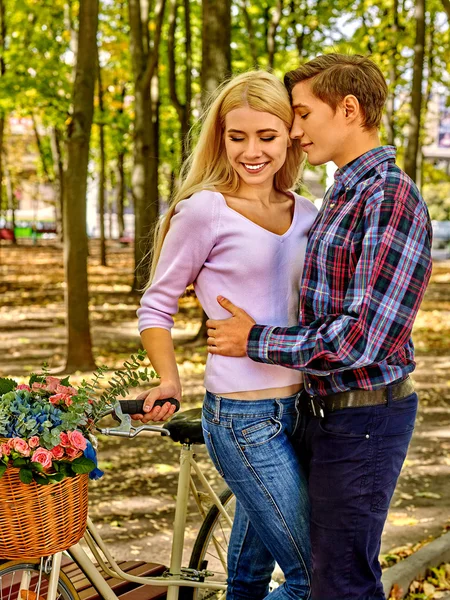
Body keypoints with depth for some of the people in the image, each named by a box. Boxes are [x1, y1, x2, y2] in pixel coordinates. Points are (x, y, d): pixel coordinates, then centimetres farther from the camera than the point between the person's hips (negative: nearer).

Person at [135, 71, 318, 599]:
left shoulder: (305, 215, 9)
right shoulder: (203, 210, -9)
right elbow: (156, 307, -2)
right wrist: (169, 381, -14)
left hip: (295, 411, 7)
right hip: (244, 419, -6)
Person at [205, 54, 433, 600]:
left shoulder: (391, 197, -19)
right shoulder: (342, 195, 12)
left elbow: (362, 336, -25)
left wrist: (255, 341, -15)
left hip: (361, 421, -10)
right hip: (326, 412, 10)